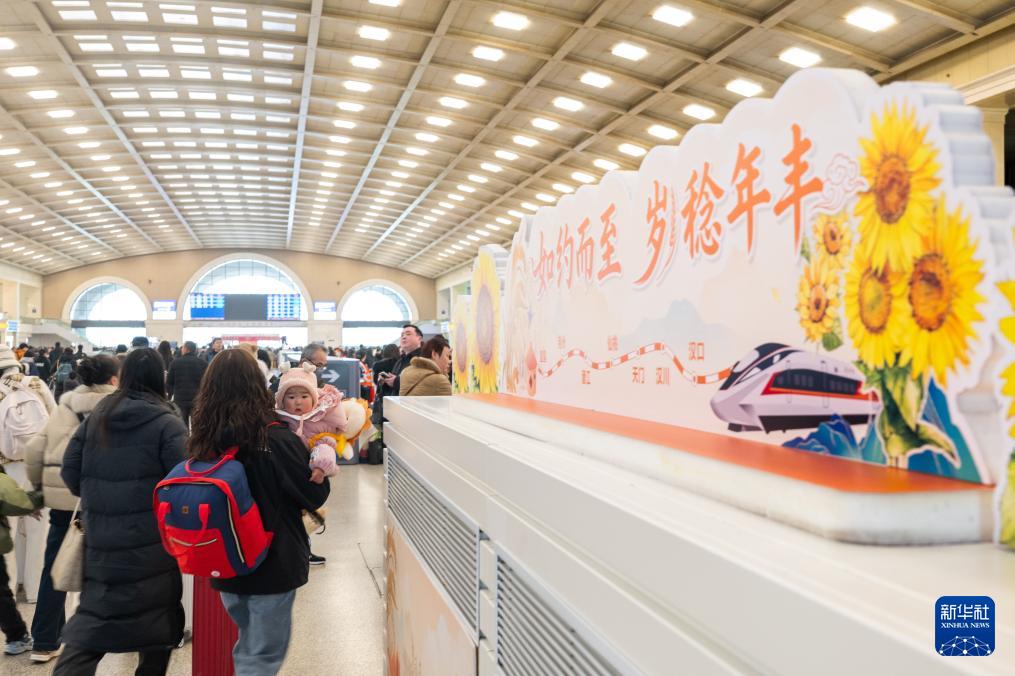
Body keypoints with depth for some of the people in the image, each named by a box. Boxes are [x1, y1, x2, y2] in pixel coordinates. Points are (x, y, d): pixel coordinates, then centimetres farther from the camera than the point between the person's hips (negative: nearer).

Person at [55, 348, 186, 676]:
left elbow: (70, 472, 7)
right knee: (157, 619, 13)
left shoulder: (96, 417, 3)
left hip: (101, 540, 4)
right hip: (152, 541, -4)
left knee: (91, 620, 14)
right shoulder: (167, 424, -11)